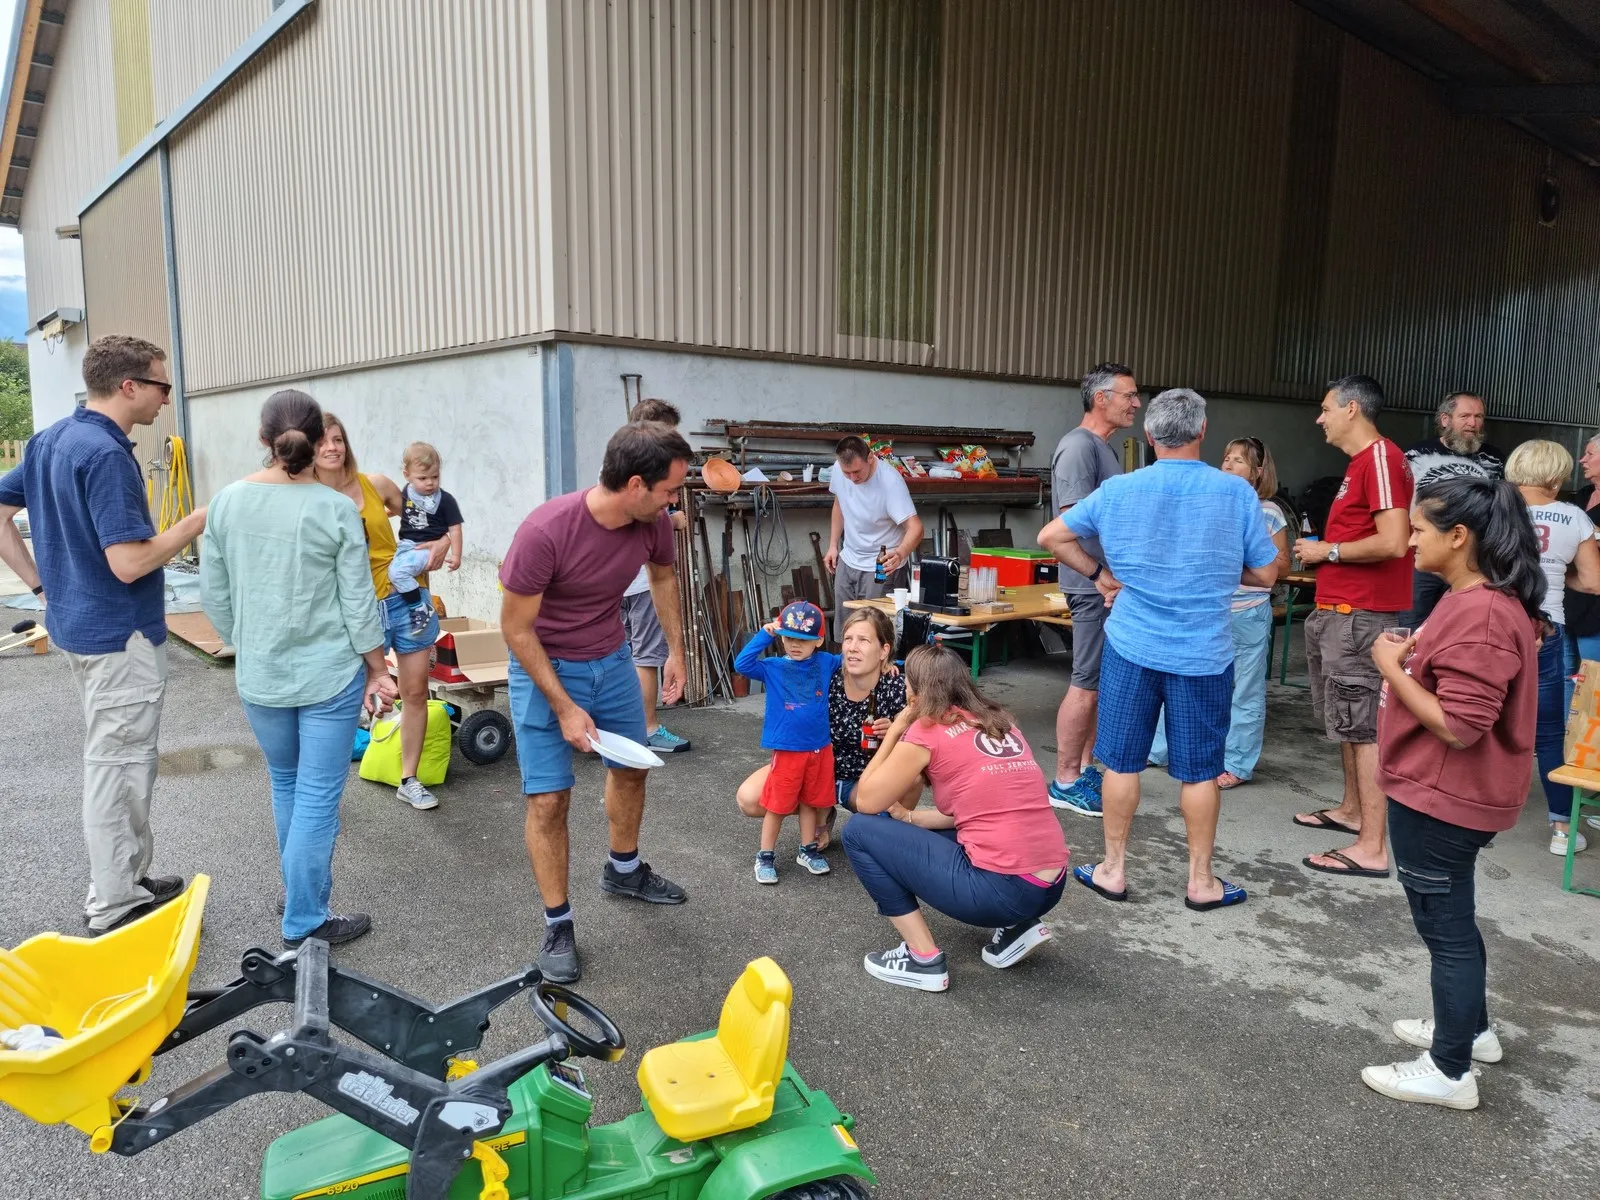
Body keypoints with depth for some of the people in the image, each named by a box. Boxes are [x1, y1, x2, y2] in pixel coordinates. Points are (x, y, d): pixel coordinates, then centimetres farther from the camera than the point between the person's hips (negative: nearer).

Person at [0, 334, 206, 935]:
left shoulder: (51, 440, 7)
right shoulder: (106, 454, -22)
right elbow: (129, 562, -27)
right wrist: (197, 522, -15)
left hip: (78, 624, 10)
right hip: (121, 636, -10)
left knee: (113, 760, 20)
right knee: (119, 767, 1)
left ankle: (130, 879, 32)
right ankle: (115, 908, 14)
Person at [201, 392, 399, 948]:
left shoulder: (227, 501, -2)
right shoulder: (335, 509, -12)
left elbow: (214, 596, 4)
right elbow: (358, 602, -9)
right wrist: (378, 670, 2)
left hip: (259, 677, 4)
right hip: (329, 674, -4)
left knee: (284, 783, 23)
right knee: (318, 796, 4)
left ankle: (297, 889, 38)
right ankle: (303, 923, 11)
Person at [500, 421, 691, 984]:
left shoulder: (654, 522, -16)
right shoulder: (545, 531, -32)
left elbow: (663, 577, 9)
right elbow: (516, 628, -22)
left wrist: (676, 649, 9)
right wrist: (563, 708, -21)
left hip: (611, 659, 6)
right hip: (544, 665, -6)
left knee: (631, 767, 19)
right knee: (549, 799, -5)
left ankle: (624, 870, 45)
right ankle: (557, 926, 13)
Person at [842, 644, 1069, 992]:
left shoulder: (928, 730, -5)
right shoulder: (999, 721, 15)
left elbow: (866, 802, 3)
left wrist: (895, 731, 12)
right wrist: (909, 817, 21)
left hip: (1001, 890, -8)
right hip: (1050, 887, 8)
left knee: (860, 832, 5)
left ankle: (924, 959, 5)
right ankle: (1016, 926, 17)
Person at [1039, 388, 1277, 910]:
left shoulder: (1117, 490, -5)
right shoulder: (1237, 493, -7)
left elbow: (1050, 537, 1)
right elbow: (1265, 574, 0)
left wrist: (1098, 574, 8)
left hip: (1132, 646, 1)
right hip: (1204, 652, 0)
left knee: (1122, 762, 11)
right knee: (1199, 770, 10)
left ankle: (1113, 870, 21)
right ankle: (1201, 881, 22)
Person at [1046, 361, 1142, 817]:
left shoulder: (1103, 447, 16)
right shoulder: (1080, 447, -15)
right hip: (1095, 585, -10)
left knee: (1103, 682, 16)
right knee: (1087, 684, -4)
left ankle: (1087, 769, 27)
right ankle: (1065, 782, 6)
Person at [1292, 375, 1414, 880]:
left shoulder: (1380, 457, -16)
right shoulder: (1362, 461, 17)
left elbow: (1393, 542, -24)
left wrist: (1328, 550, -14)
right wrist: (1324, 551, 10)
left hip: (1358, 615, -11)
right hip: (1341, 611, 11)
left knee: (1363, 724, -8)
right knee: (1347, 717, 20)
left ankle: (1372, 849, -4)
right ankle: (1351, 810, 34)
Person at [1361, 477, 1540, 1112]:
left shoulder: (1480, 616, -26)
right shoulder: (1479, 599, 8)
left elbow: (1458, 726, -28)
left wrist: (1392, 668, -20)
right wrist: (1413, 654, 5)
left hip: (1442, 799, -10)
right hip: (1442, 793, 10)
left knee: (1446, 924, 3)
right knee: (1449, 917, 24)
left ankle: (1450, 1071, 19)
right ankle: (1470, 1028, 42)